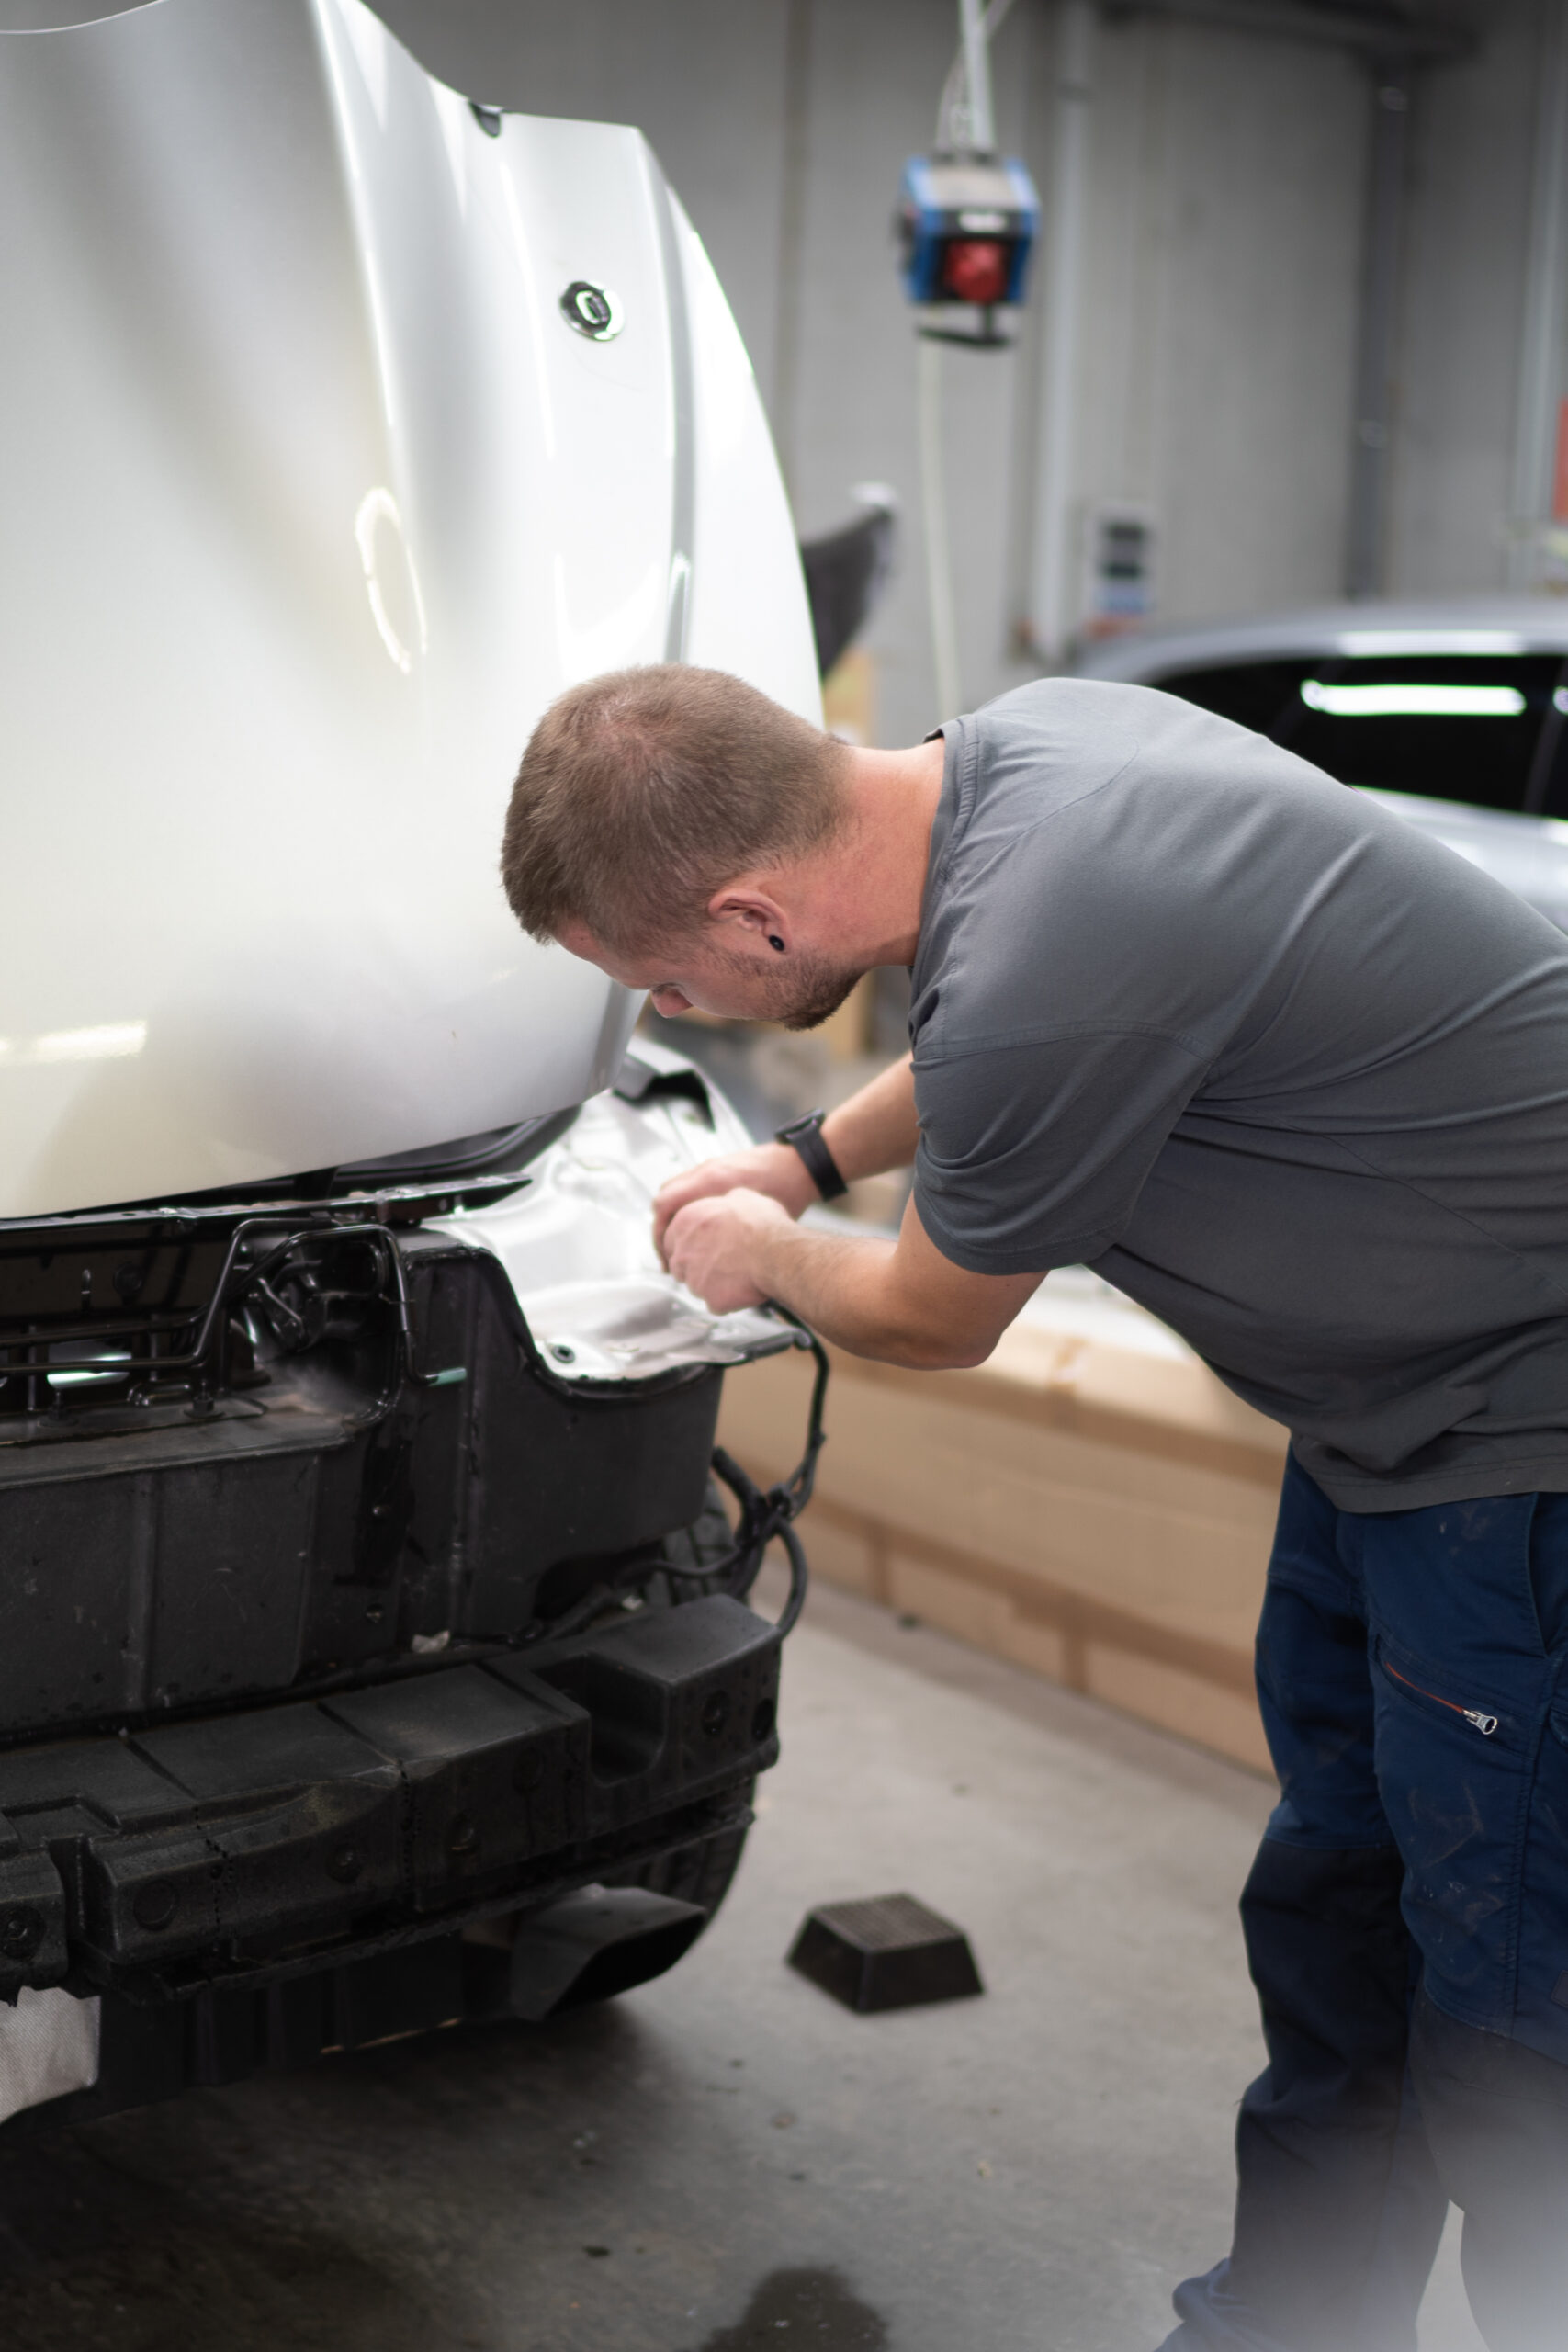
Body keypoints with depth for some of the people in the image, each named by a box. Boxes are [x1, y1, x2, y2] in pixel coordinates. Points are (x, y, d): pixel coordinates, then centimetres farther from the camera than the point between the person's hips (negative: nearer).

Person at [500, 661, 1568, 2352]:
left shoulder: (1035, 974, -31)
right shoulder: (1018, 741, -3)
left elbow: (933, 1322, -10)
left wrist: (770, 1257, 10)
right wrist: (806, 1160, 23)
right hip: (1398, 1394, 10)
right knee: (1331, 1912, 19)